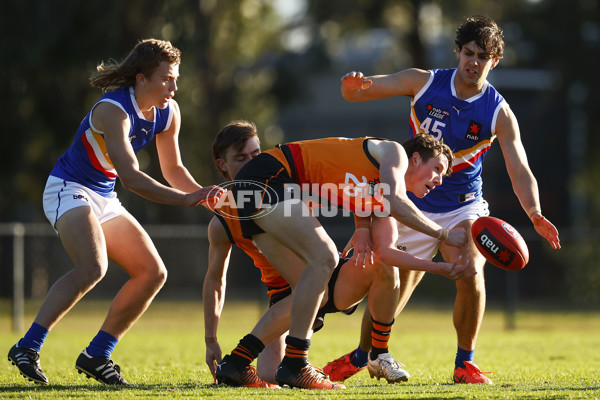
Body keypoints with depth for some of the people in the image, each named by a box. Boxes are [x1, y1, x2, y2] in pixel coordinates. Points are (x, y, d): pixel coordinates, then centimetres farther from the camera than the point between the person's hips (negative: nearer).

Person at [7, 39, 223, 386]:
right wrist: (184, 200, -37)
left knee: (153, 273, 2)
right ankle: (28, 347, -27)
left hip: (104, 200, 9)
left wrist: (201, 192, -8)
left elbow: (173, 168, 12)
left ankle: (96, 356, 8)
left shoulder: (168, 112, -2)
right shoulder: (113, 110, -27)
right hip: (68, 190, -9)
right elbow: (130, 176, -35)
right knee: (93, 268, -32)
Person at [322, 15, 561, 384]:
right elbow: (356, 92, -6)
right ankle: (360, 357, 30)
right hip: (415, 206, 1)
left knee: (471, 275, -25)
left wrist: (535, 215, -35)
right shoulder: (423, 83, -7)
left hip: (463, 208, -1)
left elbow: (521, 173, -16)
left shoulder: (499, 113, -11)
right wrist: (355, 85, -32)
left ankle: (465, 364, -6)